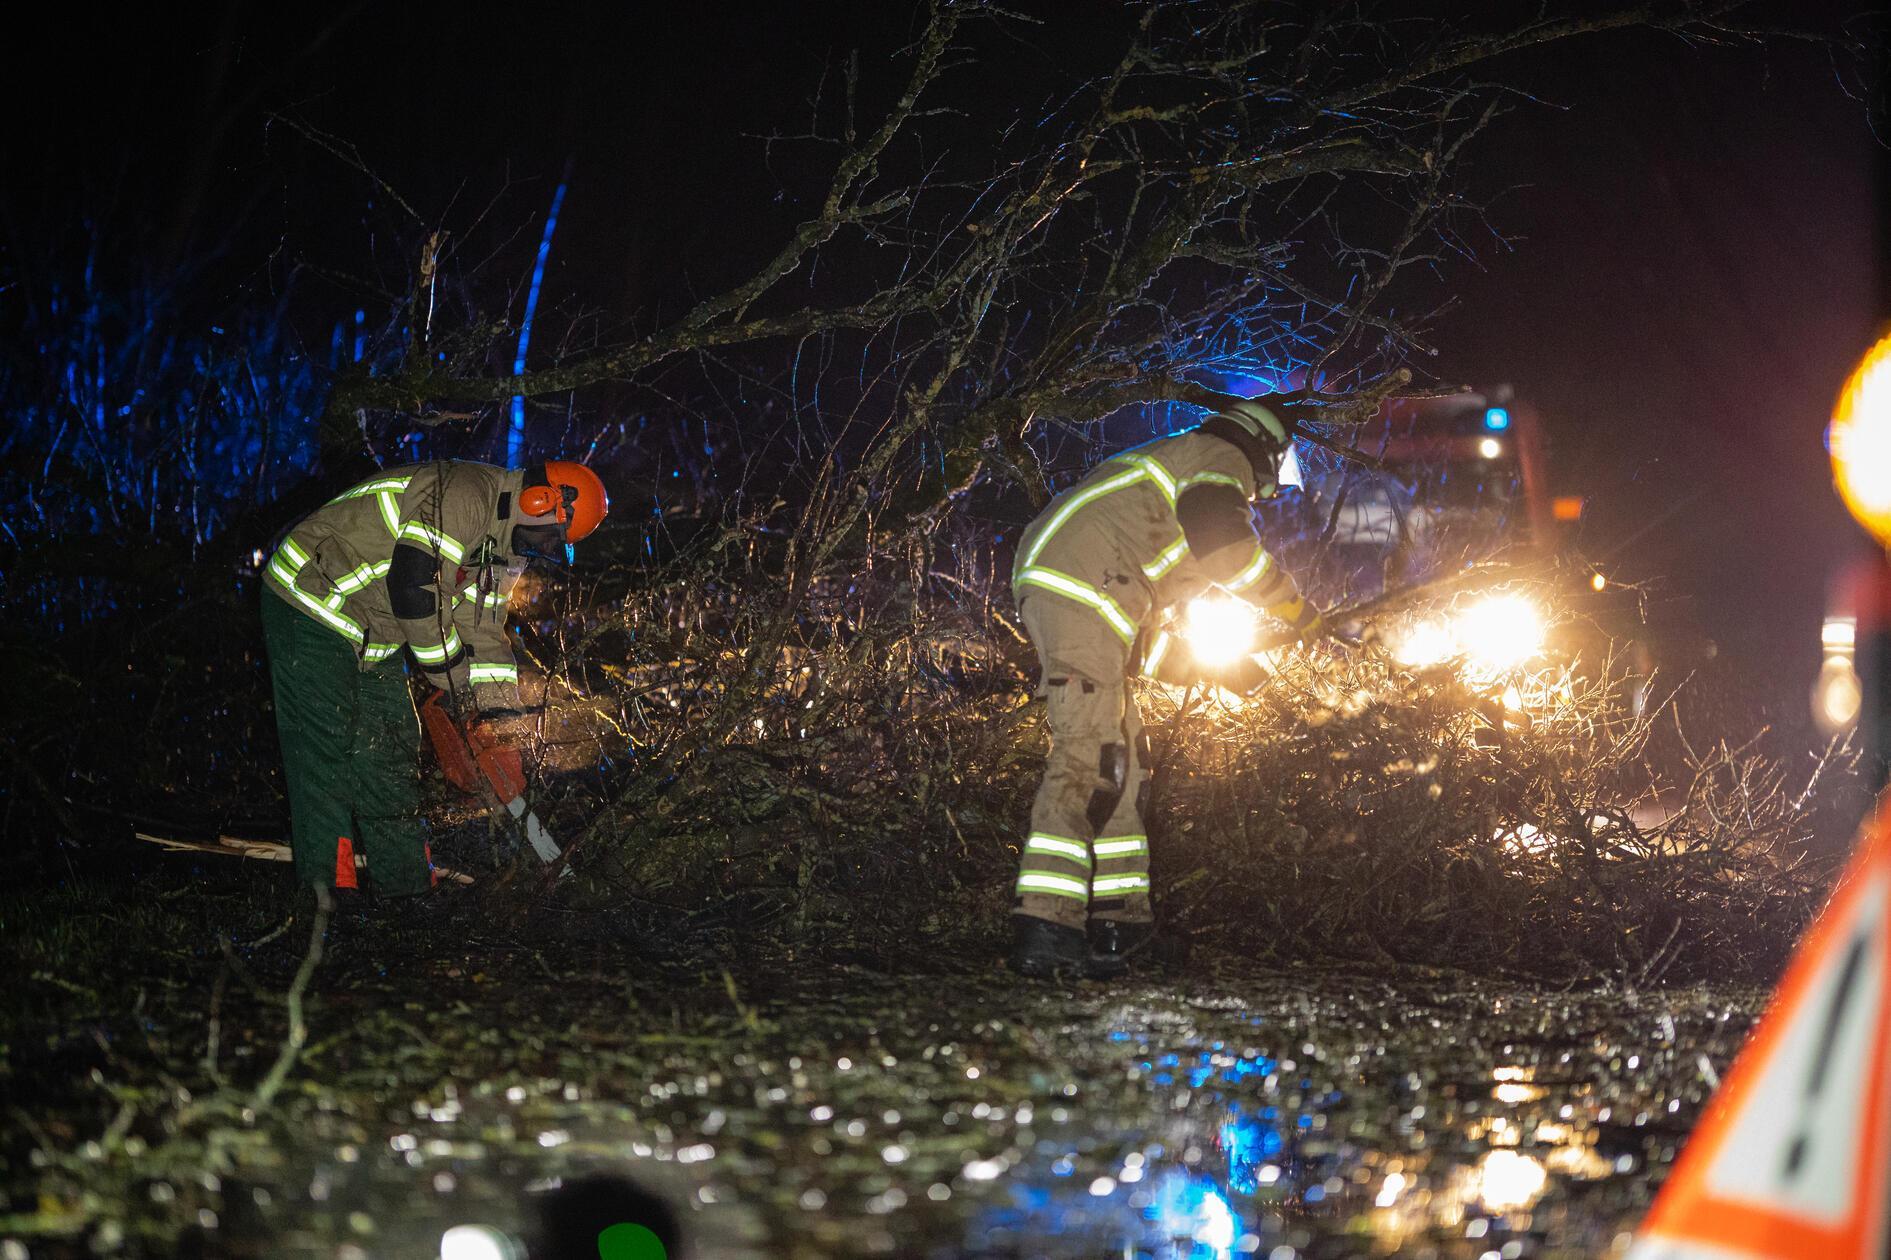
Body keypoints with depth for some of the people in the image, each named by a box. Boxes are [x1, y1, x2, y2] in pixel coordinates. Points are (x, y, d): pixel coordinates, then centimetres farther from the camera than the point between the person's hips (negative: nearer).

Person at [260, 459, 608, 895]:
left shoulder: (500, 549, 8)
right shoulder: (465, 495, -25)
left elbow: (483, 629, 11)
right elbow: (414, 582, -31)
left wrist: (498, 713, 2)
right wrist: (452, 677, -20)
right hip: (310, 608, -10)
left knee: (391, 752, 9)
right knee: (327, 752, -13)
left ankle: (408, 891, 14)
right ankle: (326, 893, -14)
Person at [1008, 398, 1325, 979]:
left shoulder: (1169, 464, 36)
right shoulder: (1222, 459, 6)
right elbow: (1223, 542, -14)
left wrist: (1214, 661, 30)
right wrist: (1298, 610, -3)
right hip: (1083, 587, -11)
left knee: (1121, 757, 14)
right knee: (1086, 756, -18)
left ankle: (1117, 919, 15)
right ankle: (1044, 927, -28)